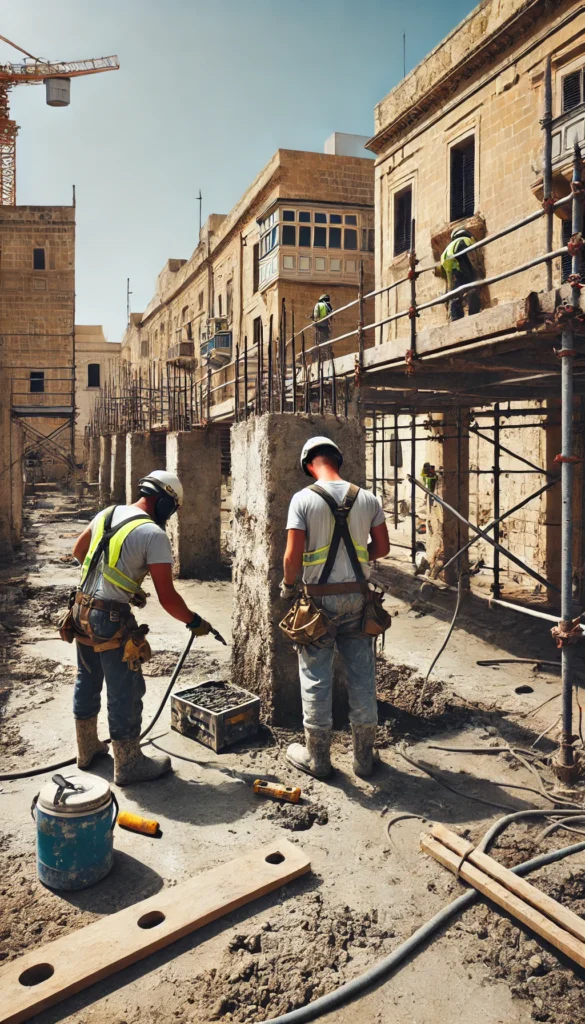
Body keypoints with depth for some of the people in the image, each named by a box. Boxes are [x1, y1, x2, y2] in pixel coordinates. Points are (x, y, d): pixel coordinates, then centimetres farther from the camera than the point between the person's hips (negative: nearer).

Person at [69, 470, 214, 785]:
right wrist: (194, 622, -2)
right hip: (111, 620, -8)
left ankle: (87, 749, 41)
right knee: (124, 693, 6)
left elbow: (78, 551, 21)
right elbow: (167, 597, -19)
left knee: (87, 683, 22)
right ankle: (128, 765, 20)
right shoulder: (154, 534, -16)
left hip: (82, 611, 8)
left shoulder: (107, 513, 7)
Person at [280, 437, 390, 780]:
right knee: (362, 677, 12)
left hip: (319, 597, -3)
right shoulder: (367, 498, 0)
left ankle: (317, 757, 19)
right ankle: (364, 756, 23)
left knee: (317, 678, 8)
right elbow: (382, 548, 6)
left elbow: (294, 555, -13)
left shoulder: (304, 498, -10)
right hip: (357, 596, 3)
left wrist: (288, 586, 4)